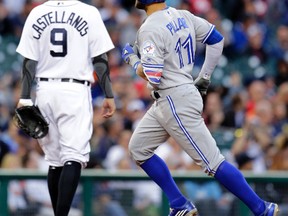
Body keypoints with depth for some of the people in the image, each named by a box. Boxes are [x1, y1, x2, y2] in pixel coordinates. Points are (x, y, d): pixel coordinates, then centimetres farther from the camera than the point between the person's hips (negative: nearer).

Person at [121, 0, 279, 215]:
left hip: (176, 102, -10)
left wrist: (132, 59, -4)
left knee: (212, 161, -6)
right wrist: (204, 79, 17)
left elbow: (153, 77, -23)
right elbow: (217, 40, 14)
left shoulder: (150, 29, -19)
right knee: (138, 148, 16)